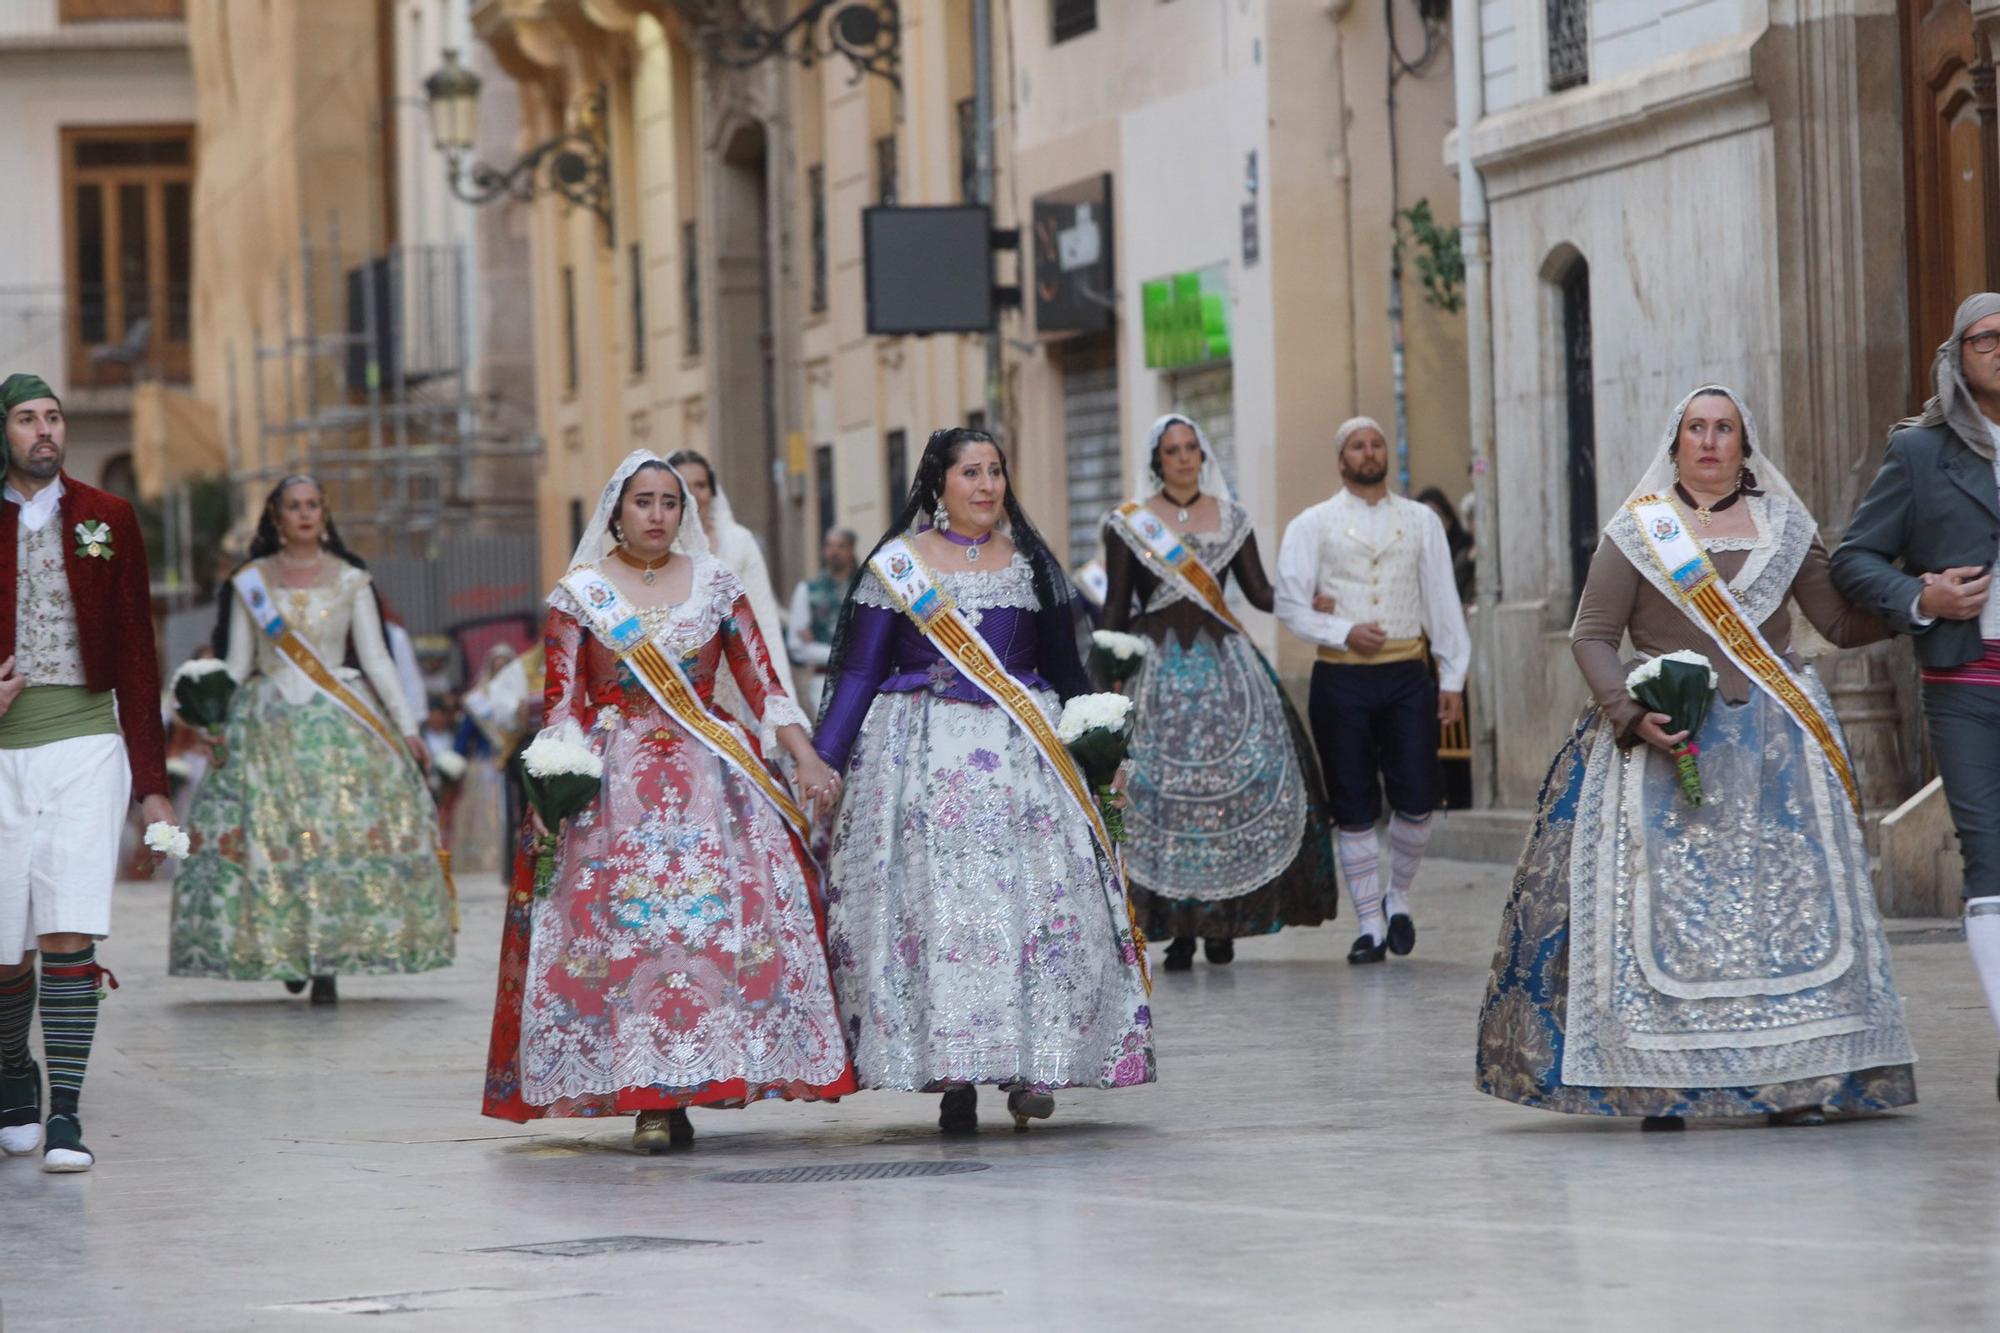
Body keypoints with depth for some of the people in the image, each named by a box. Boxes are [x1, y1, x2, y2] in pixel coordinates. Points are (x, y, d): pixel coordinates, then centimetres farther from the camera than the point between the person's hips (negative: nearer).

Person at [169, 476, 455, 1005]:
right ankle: (289, 951, 8)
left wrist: (408, 728, 1)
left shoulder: (350, 581, 8)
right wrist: (214, 726, 2)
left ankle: (329, 962, -8)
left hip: (341, 723, -1)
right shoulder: (251, 583, 8)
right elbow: (235, 664, 10)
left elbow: (377, 659, 7)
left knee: (345, 836, -11)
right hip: (269, 723, 1)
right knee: (269, 837, -7)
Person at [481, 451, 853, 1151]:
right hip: (613, 782, -2)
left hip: (711, 777, 2)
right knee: (623, 927, -11)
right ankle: (647, 1100, -10)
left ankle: (682, 1090, -4)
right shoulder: (580, 593, 6)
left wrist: (807, 759, 0)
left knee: (718, 924, -9)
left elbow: (763, 685, 10)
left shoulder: (716, 585, 11)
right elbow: (563, 706, 3)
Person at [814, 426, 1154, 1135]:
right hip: (922, 754, -2)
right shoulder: (897, 564, 5)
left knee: (1035, 898, -10)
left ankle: (1031, 1064, -8)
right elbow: (858, 671, 5)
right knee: (930, 900, -9)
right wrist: (823, 760, -2)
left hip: (1021, 752, 2)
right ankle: (953, 1078, -6)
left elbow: (1064, 670, 18)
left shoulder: (1032, 563, 13)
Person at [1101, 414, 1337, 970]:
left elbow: (1260, 592, 9)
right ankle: (1178, 929, -3)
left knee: (1239, 785, -8)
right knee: (1159, 791, -8)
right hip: (1155, 668, -2)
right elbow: (1116, 608, 6)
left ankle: (1222, 921, 1)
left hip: (1224, 665, 2)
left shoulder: (1230, 518, 11)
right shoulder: (1127, 524, 6)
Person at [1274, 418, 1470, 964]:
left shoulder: (1421, 521, 13)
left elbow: (1443, 601, 11)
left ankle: (1397, 897, 21)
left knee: (1417, 801, -4)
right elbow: (1290, 603, 0)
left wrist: (1453, 677, 5)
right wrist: (1344, 633, -13)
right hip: (1341, 677, -1)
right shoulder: (1312, 526, 6)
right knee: (1356, 810, 1)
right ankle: (1370, 925, 8)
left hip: (1407, 673, 1)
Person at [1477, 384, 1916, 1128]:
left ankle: (1794, 1080, -2)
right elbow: (1591, 637, 2)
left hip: (1774, 745, 2)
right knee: (1662, 900, -9)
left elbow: (1844, 624, 10)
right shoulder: (1637, 531, 5)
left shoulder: (1785, 528, 11)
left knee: (1787, 900, -5)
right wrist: (1631, 714, -12)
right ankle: (1660, 1084, -7)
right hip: (1667, 739, -2)